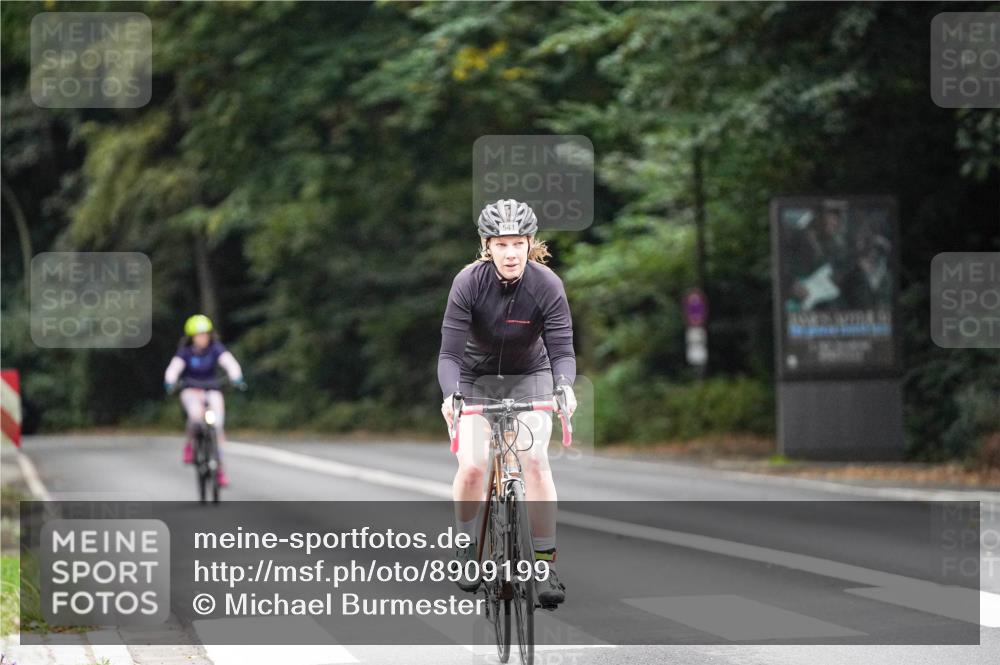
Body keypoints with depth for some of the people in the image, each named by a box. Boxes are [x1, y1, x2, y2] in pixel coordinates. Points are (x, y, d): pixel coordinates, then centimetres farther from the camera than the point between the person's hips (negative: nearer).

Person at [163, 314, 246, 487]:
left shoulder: (215, 348, -11)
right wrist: (170, 381, -49)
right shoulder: (185, 352, -12)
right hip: (191, 390, -1)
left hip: (212, 389, 1)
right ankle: (189, 444, -5)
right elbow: (174, 367, -28)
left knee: (217, 425, -16)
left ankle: (220, 467, -4)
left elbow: (229, 362, -27)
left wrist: (236, 377, -47)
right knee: (196, 413, -33)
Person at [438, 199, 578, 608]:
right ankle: (467, 549, 11)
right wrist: (449, 395, -45)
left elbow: (562, 349, -25)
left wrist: (565, 386, -46)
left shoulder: (547, 286, -23)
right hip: (477, 378, 0)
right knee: (472, 465, -15)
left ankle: (545, 563, -12)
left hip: (529, 377, 0)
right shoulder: (469, 282, -25)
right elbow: (450, 352, -27)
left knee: (535, 460, -19)